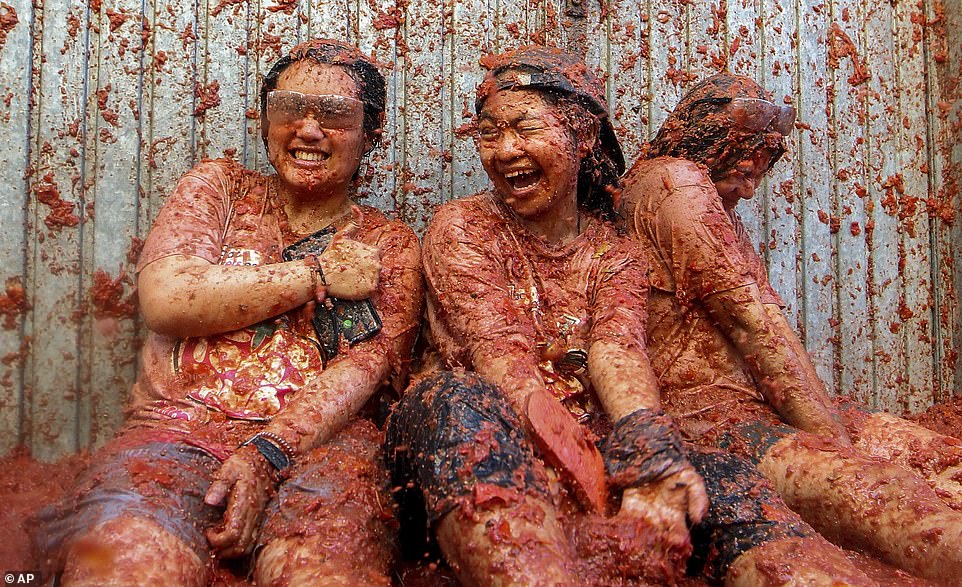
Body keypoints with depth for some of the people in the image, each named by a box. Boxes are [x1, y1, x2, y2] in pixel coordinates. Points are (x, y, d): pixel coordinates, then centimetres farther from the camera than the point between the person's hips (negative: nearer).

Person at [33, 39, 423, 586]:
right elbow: (164, 298, -3)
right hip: (179, 426, 0)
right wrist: (316, 275, -1)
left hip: (319, 440, 0)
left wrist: (266, 454, -19)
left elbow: (366, 366, -2)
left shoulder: (391, 245, 14)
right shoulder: (220, 186, 15)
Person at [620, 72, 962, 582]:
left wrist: (828, 419, -1)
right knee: (867, 486, -34)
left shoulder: (719, 209, 27)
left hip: (754, 404, 9)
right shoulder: (674, 179, -3)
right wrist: (825, 426, -9)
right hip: (705, 411, -9)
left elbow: (761, 317, 13)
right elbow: (747, 313, -10)